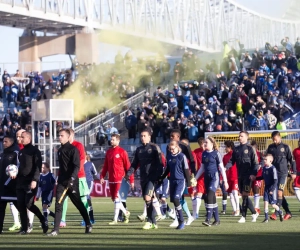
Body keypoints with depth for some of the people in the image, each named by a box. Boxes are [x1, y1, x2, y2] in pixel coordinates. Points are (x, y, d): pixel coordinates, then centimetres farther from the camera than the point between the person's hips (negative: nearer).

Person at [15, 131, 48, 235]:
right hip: (20, 182, 7)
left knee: (29, 204, -14)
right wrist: (16, 176, 10)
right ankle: (24, 228, 2)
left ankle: (43, 221, 8)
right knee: (21, 205, -1)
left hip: (31, 182, -7)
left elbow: (38, 166, -11)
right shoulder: (21, 152, 19)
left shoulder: (35, 151, -4)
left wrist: (35, 180, -21)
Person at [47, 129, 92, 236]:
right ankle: (56, 229, -11)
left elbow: (77, 166, -16)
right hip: (61, 181, 6)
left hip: (72, 182, -6)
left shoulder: (73, 149, -8)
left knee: (78, 203, 6)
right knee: (58, 205, -6)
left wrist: (72, 178, -26)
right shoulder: (60, 150, 15)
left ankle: (88, 225, 23)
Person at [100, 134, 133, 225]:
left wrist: (131, 179, -7)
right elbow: (105, 165, 15)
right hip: (111, 179, 6)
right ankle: (126, 213, 28)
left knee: (116, 198, -9)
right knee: (114, 198, 9)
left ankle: (115, 219, -6)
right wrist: (102, 176, 5)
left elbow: (127, 166, -6)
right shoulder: (109, 152, 13)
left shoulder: (122, 152, -6)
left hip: (119, 179, -6)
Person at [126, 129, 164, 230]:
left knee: (148, 198, -17)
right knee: (147, 200, 6)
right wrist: (129, 173, 2)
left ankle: (150, 221, -11)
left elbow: (160, 163, -6)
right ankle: (153, 222, 12)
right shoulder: (139, 150, 16)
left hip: (152, 177, -6)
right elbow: (134, 164, 18)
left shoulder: (154, 148, -1)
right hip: (143, 178, 6)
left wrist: (159, 175, -16)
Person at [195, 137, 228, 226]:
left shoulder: (216, 153, -6)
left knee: (210, 197, -17)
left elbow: (221, 168, -5)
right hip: (206, 178, 6)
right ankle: (217, 219, 15)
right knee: (212, 199, 8)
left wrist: (225, 181, -8)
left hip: (214, 177, -6)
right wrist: (195, 178, 17)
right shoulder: (204, 153, 11)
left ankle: (208, 219, -21)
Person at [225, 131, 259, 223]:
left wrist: (253, 174, -17)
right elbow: (232, 161, 10)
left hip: (248, 176, -6)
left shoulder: (250, 149, -3)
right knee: (244, 196, 8)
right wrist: (226, 167, -8)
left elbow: (255, 162, -6)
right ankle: (254, 213, 21)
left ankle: (243, 216, -7)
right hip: (240, 176, 6)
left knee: (245, 195, -9)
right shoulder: (236, 149, 13)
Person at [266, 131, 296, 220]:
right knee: (278, 194, 6)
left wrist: (294, 172, 0)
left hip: (283, 173, -4)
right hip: (273, 173, 4)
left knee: (279, 192, -13)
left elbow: (291, 160, 2)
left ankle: (276, 213, -16)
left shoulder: (285, 147, 0)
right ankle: (288, 212, 15)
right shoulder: (270, 147, 10)